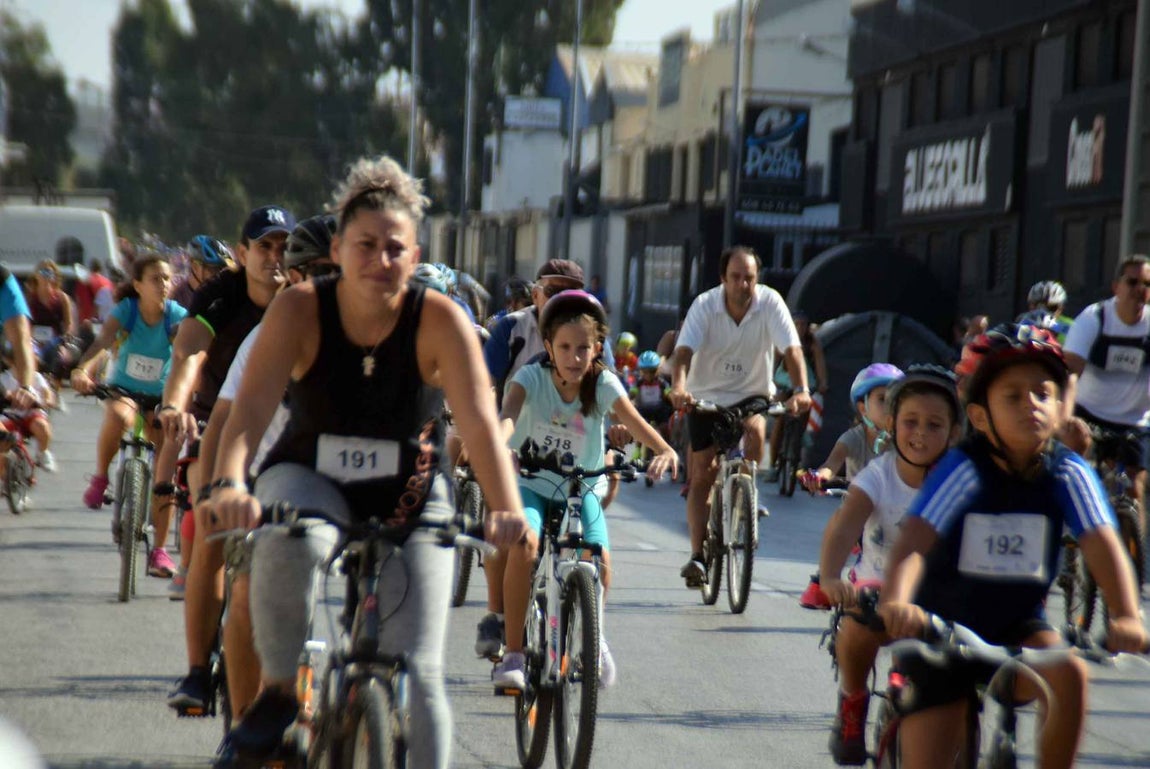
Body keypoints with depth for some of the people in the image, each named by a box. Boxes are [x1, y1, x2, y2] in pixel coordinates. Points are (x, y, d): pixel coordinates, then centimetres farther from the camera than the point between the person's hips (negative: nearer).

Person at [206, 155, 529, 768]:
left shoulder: (440, 321, -19)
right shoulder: (300, 310, -17)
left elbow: (479, 422, -28)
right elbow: (252, 405, -27)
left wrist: (507, 509, -44)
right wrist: (228, 484, -46)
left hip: (409, 498, 0)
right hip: (309, 481, 0)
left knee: (417, 672, -9)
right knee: (287, 545, -36)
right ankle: (278, 693, -13)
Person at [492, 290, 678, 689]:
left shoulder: (603, 383, -11)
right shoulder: (532, 377, -16)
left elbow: (634, 421, -25)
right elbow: (508, 414, -34)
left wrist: (665, 451, -45)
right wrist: (498, 444, -57)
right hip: (531, 483, -1)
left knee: (599, 559, -20)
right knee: (524, 544, -30)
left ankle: (594, 634, 14)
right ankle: (513, 652, -18)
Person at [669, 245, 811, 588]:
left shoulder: (770, 302, -17)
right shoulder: (705, 305, -17)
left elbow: (791, 347, -26)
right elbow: (684, 349, -29)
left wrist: (801, 389, -42)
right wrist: (678, 385, -48)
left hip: (752, 395, 0)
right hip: (706, 395, 0)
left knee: (755, 431, -32)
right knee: (702, 474, -3)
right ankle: (697, 555, 2)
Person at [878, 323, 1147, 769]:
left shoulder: (1068, 473, -11)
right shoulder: (963, 469, -20)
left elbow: (1101, 545, -22)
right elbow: (914, 541, -31)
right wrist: (895, 602, -51)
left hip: (1018, 627, 2)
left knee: (1069, 673, -29)